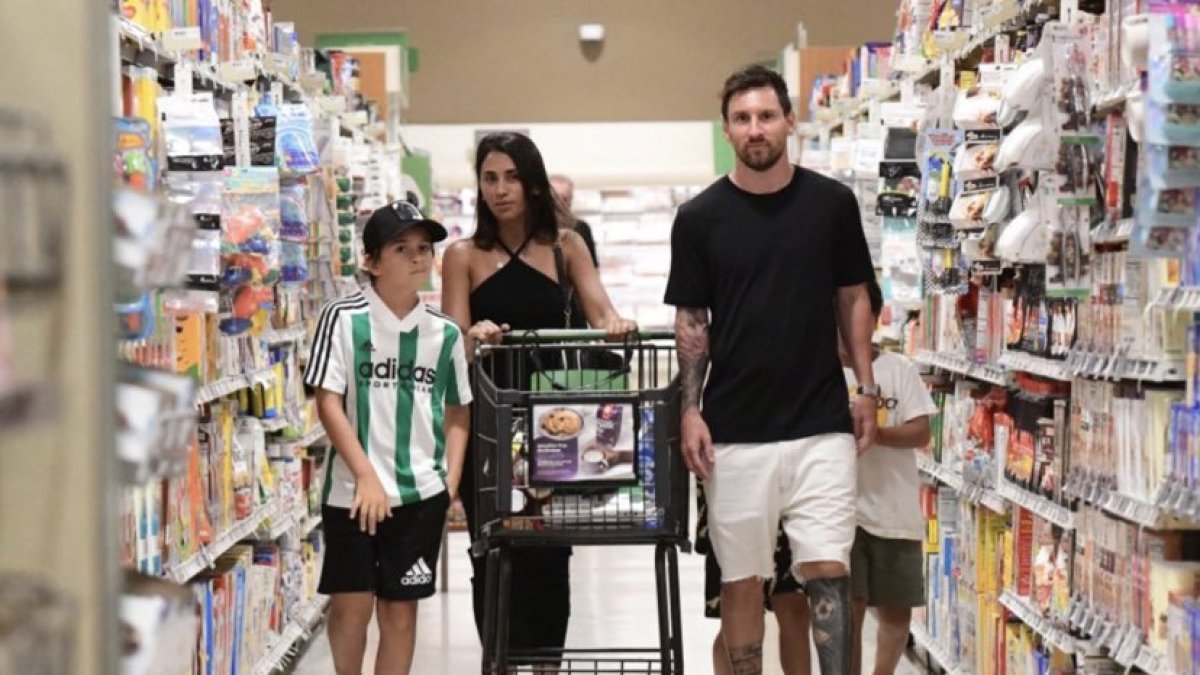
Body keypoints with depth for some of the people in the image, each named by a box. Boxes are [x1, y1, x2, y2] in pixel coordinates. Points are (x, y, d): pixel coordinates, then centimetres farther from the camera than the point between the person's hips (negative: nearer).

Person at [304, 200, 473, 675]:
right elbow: (328, 403, -9)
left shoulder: (444, 333, 4)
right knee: (351, 603, 2)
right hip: (354, 488, -3)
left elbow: (458, 412, 12)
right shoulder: (343, 318, -7)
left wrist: (451, 480, 1)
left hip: (421, 493, 3)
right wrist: (366, 475, -14)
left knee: (400, 608, 7)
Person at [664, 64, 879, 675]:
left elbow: (853, 299, 10)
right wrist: (690, 409, -3)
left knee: (827, 571, -5)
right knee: (741, 578, 6)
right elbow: (690, 320, 5)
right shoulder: (699, 218, 0)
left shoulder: (832, 203, 2)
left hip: (821, 424, 0)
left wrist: (866, 389, 4)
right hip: (734, 431, 0)